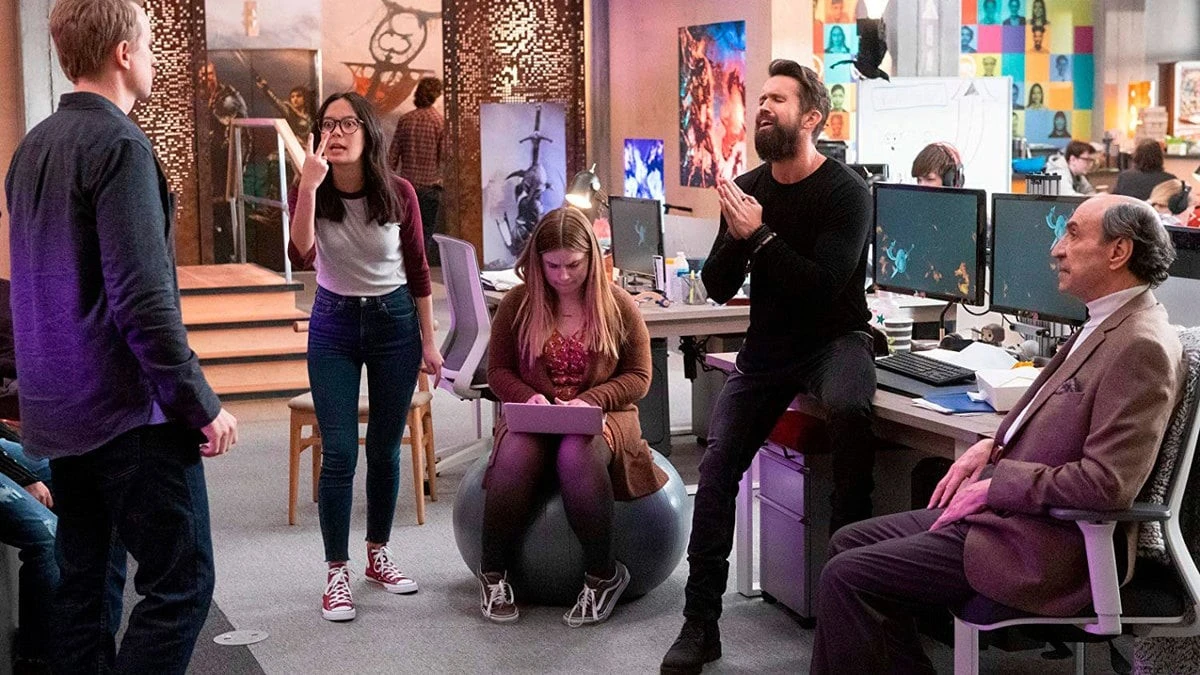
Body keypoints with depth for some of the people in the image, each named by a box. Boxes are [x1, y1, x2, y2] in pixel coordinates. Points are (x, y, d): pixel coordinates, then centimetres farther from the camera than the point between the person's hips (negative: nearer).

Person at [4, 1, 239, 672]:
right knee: (181, 583, -4)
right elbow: (142, 298, -21)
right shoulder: (119, 144, -15)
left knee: (84, 579, 13)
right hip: (129, 413, -9)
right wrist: (201, 403, -15)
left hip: (57, 413, 9)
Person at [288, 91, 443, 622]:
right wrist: (309, 187, -37)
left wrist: (429, 341, 1)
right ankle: (337, 573, 3)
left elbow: (417, 270, 0)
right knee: (339, 453, -6)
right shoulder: (308, 193, -10)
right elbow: (303, 257, -28)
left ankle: (378, 555, 27)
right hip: (334, 324, -1)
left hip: (395, 321, 1)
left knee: (385, 449, 9)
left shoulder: (398, 192, -10)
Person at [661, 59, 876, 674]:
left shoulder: (845, 191, -12)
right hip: (768, 344, 5)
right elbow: (718, 288, 2)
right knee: (717, 467, -9)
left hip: (835, 338, -5)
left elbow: (824, 286, -24)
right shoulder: (747, 188, 3)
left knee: (847, 409, -39)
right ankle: (700, 623, -1)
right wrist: (735, 236, -16)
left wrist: (759, 236, -24)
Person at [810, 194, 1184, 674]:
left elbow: (1107, 483, -25)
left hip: (1045, 547, -10)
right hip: (1009, 510, 10)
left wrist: (995, 485, -17)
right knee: (848, 543, 9)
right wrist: (995, 446, 6)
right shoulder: (1106, 325, 12)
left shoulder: (1141, 346, -19)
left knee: (847, 576, -14)